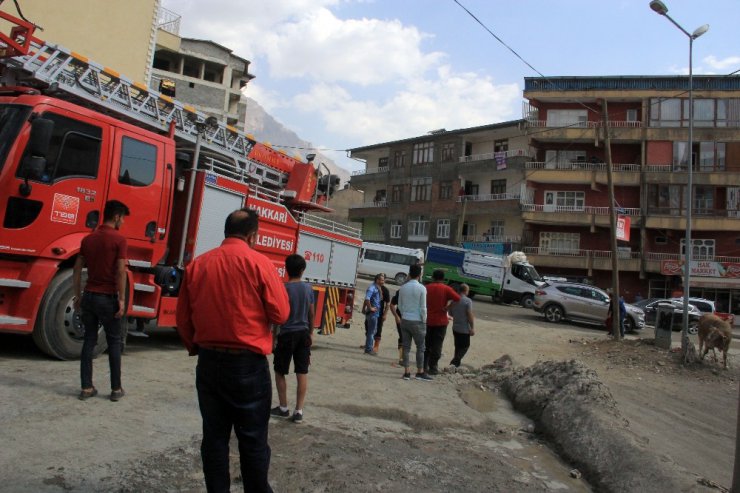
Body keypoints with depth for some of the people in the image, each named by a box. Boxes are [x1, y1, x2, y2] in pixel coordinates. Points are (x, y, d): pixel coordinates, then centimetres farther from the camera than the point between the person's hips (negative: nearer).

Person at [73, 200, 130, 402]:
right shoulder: (119, 239, -11)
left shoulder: (88, 239, 9)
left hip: (89, 295, 5)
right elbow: (120, 272, -15)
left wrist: (78, 295, 16)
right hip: (108, 297, -5)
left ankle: (86, 387, 13)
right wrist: (121, 299, -12)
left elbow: (77, 269, 10)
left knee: (89, 341, 11)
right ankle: (116, 389, 9)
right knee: (114, 342, 5)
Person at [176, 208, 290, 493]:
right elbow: (281, 314, -10)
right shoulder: (258, 263, -10)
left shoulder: (198, 264, 4)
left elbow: (183, 318, 9)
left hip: (209, 362, 4)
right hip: (248, 364, -4)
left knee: (214, 436, 13)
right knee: (252, 439, 7)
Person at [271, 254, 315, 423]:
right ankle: (299, 411, 8)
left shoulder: (284, 288, -12)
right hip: (303, 333, 4)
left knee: (280, 372, 11)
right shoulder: (308, 288, 2)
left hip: (287, 334, -4)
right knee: (302, 373, 6)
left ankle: (283, 408, 19)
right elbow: (312, 313, 9)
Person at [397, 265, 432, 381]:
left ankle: (407, 372, 11)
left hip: (404, 320, 4)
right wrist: (424, 321, -1)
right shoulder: (422, 288, -11)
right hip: (417, 321, -4)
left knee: (406, 346, 8)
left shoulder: (403, 288, 2)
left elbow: (400, 305, 8)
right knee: (420, 347, 7)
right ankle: (420, 372, 13)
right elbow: (423, 308, -11)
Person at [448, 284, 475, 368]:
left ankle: (456, 363, 22)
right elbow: (470, 315, -19)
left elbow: (450, 313, 14)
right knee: (465, 346, 5)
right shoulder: (468, 301, -16)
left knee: (458, 347, 18)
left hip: (455, 328, 6)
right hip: (464, 329, -6)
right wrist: (472, 328, -14)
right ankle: (455, 361, -8)